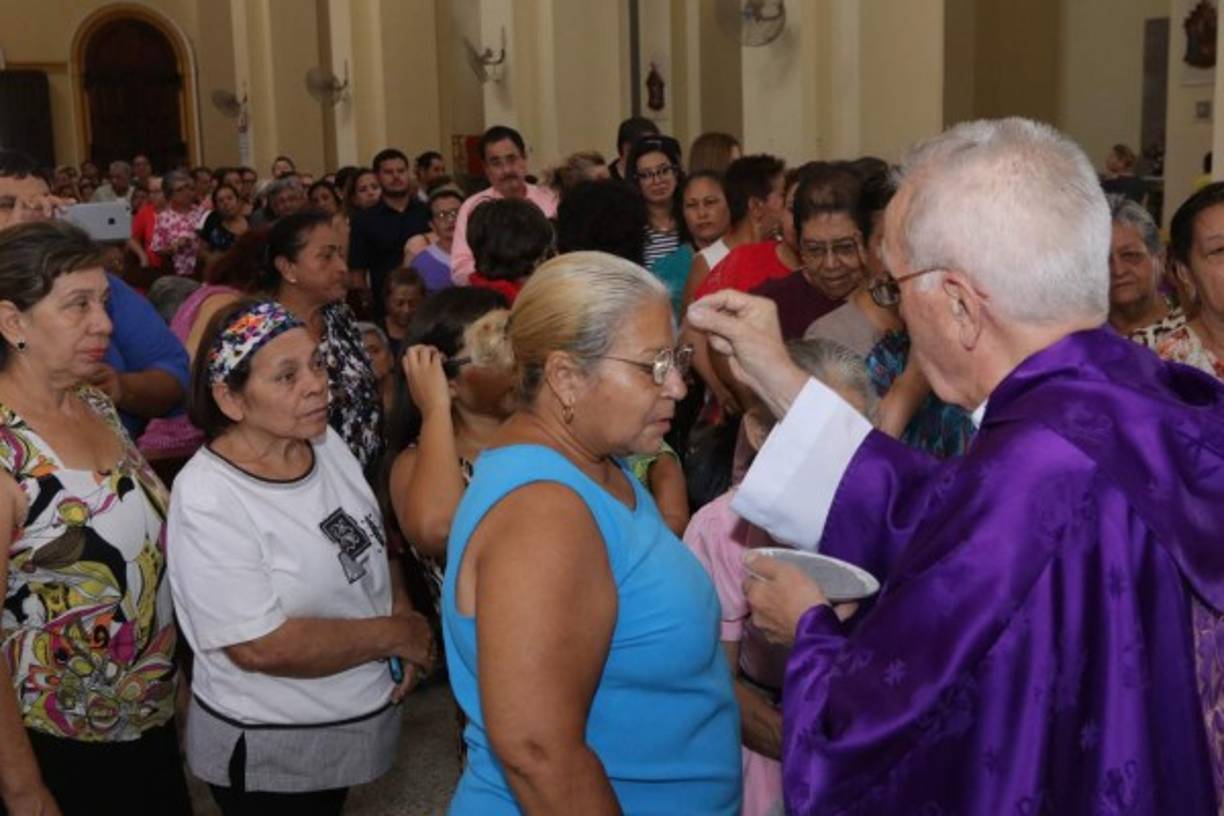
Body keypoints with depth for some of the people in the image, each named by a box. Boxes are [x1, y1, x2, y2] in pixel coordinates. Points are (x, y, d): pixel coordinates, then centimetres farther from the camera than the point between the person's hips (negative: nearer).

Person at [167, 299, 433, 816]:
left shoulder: (327, 443, -3)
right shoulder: (207, 498, -25)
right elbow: (261, 647, -28)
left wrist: (404, 613, -7)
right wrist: (396, 636, -19)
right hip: (269, 751, -7)